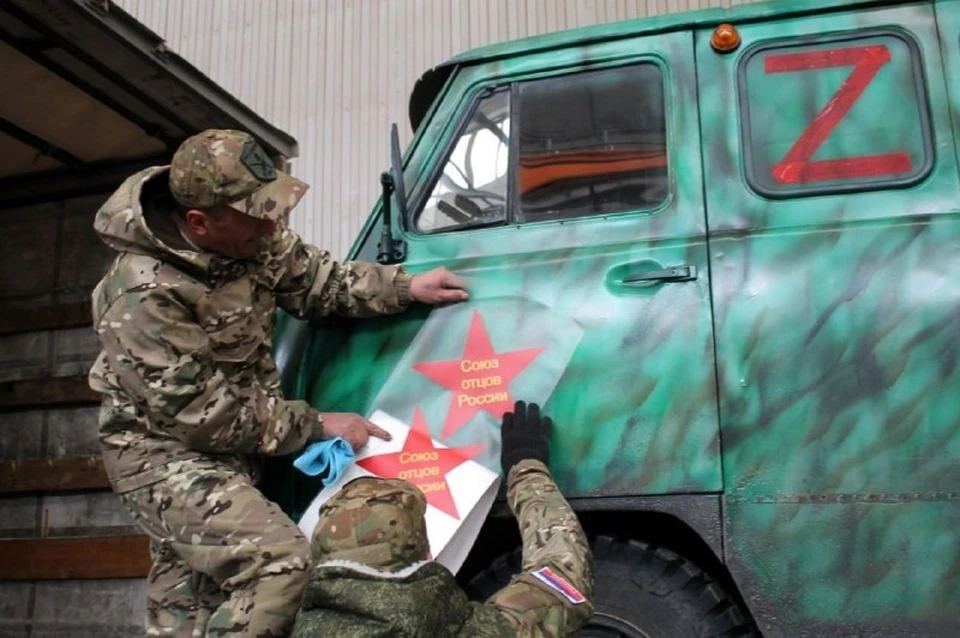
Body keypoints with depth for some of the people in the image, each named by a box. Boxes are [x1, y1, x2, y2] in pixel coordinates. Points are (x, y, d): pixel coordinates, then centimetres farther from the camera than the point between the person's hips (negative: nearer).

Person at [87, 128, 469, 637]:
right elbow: (198, 412, -25)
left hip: (226, 444, 8)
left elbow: (312, 278, 6)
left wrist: (404, 287, -7)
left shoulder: (249, 235, -9)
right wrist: (315, 425, -19)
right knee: (281, 561, -26)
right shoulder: (144, 295, -30)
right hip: (164, 453, -8)